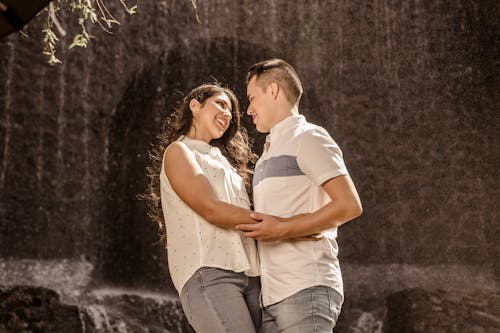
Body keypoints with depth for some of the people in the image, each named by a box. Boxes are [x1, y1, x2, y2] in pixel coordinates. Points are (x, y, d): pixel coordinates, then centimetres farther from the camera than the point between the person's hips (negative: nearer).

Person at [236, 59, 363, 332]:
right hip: (270, 296, 8)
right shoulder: (269, 153, 25)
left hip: (304, 289, -8)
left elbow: (349, 205, -12)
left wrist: (282, 230, -15)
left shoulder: (308, 138, 0)